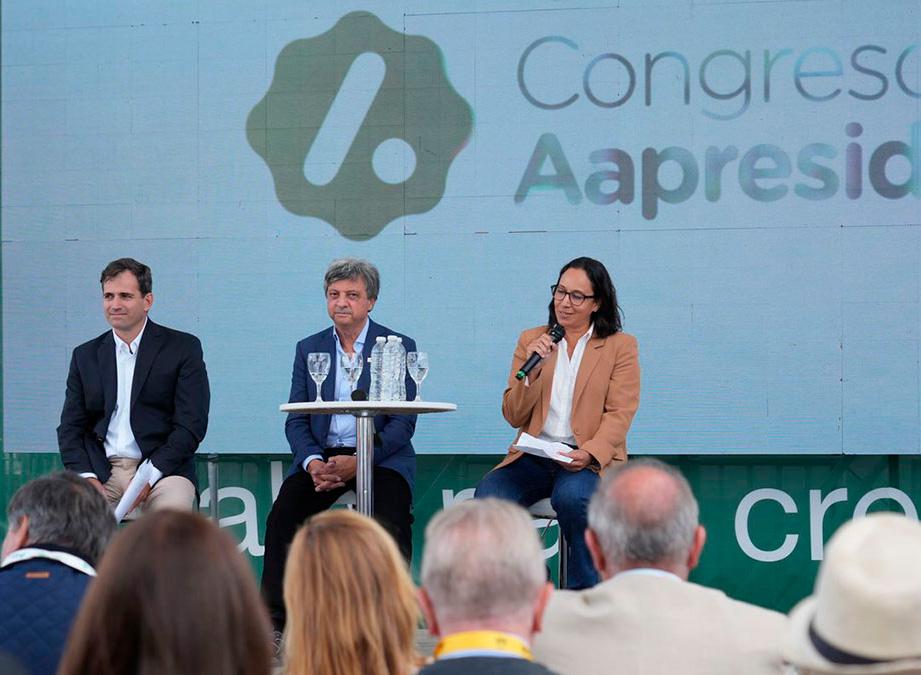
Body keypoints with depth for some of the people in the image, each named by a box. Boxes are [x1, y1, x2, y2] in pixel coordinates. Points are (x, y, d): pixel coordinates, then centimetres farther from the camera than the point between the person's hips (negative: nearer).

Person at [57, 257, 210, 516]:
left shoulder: (183, 347, 5)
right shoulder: (86, 356, 16)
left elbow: (192, 424, -3)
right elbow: (70, 427, 12)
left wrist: (148, 476, -14)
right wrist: (85, 477, -8)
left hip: (161, 469, -2)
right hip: (102, 472, 3)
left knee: (174, 506, -35)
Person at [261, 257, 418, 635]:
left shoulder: (399, 347, 3)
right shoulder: (309, 349, 13)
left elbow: (403, 423, -4)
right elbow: (295, 420, 8)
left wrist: (358, 461, -20)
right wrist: (313, 462, -14)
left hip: (381, 456, -3)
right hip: (321, 454, 3)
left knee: (390, 523, -31)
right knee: (282, 516, -23)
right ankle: (274, 618, -20)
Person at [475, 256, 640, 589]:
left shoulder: (621, 345, 8)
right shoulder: (531, 341, 16)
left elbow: (619, 414, -2)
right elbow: (513, 416, 12)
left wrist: (590, 452, -21)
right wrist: (531, 371, -6)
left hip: (589, 460, -3)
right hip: (532, 457, 3)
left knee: (570, 497, -37)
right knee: (487, 496, -28)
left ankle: (585, 595, -17)